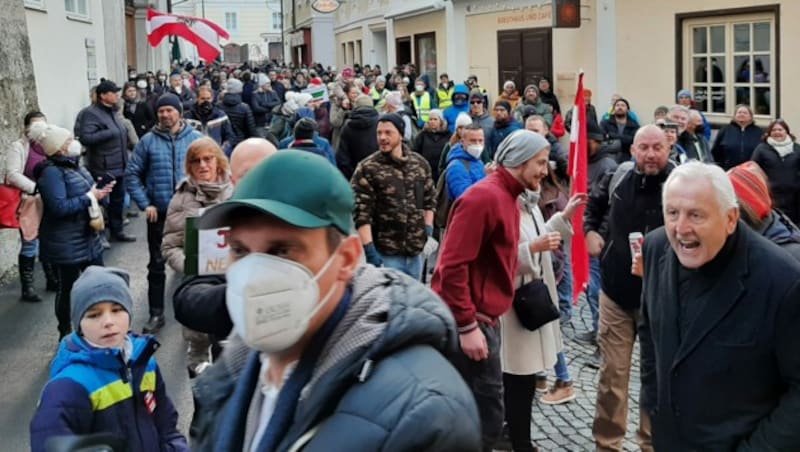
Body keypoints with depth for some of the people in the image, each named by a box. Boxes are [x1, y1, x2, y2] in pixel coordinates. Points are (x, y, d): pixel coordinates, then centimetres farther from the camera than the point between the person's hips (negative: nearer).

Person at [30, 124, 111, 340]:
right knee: (67, 288, 5)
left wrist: (99, 193, 0)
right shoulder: (51, 172, -20)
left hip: (88, 238, 9)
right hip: (65, 243, -9)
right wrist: (90, 197, -21)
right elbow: (59, 207, -28)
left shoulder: (73, 165, 8)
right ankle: (65, 334, 21)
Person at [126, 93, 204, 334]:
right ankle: (156, 314, 14)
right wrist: (145, 204, -7)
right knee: (157, 264, 5)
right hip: (159, 213, 0)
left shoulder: (196, 138, -2)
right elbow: (132, 175, 1)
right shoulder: (148, 141, -2)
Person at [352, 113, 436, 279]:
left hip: (415, 251, 5)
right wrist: (369, 249, -17)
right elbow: (362, 213, -12)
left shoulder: (420, 163, 6)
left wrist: (428, 230, 8)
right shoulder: (367, 168, -10)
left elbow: (430, 199, 17)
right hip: (385, 254, -5)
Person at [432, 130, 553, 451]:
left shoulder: (507, 197, 13)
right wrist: (467, 326, -22)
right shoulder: (484, 197, -17)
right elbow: (453, 265, -22)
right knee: (486, 413, -6)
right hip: (470, 322, -10)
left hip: (484, 318, 10)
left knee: (479, 410, 15)